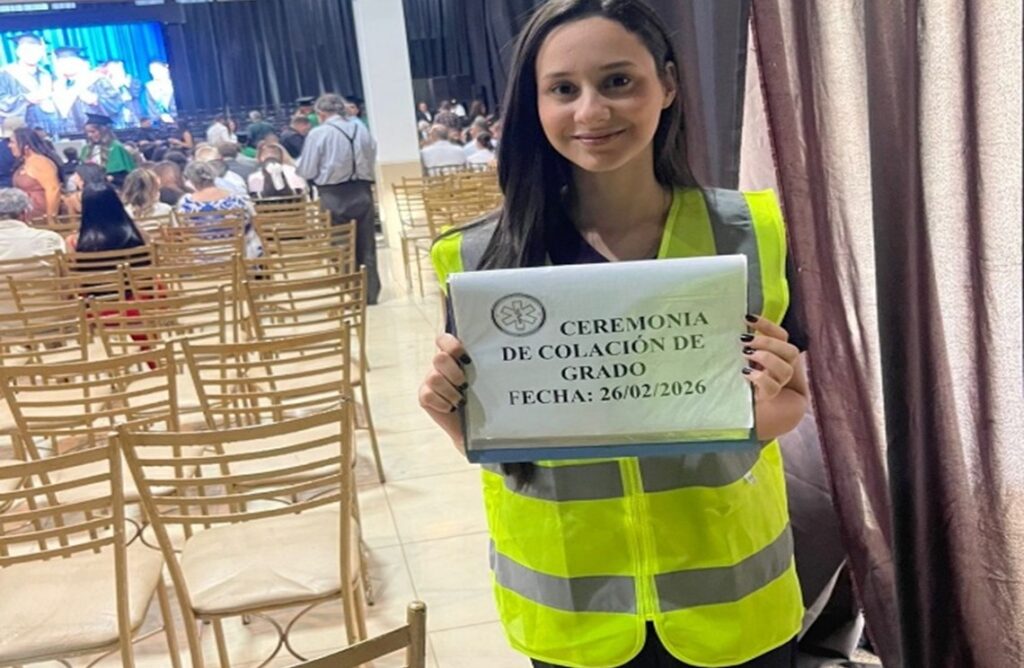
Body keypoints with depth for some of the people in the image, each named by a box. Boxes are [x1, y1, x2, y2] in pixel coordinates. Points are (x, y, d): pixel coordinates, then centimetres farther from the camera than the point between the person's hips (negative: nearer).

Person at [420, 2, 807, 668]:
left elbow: (764, 424, -1)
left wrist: (779, 407, -22)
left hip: (729, 596, 1)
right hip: (568, 609, 0)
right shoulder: (484, 258, -13)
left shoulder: (749, 232, -10)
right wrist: (451, 413, -23)